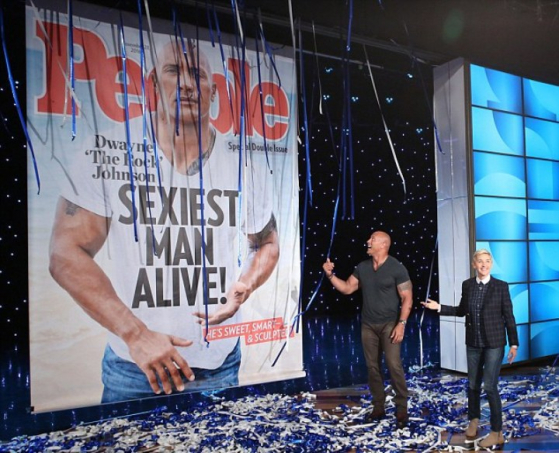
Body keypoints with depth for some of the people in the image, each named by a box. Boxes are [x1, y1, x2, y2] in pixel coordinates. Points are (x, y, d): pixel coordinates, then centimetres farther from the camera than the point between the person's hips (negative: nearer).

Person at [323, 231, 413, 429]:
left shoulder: (397, 268, -10)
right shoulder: (362, 267, 6)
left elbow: (406, 298, -10)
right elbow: (347, 288, 9)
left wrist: (401, 324, -17)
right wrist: (330, 275, -3)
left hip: (389, 324, -5)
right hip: (368, 325, 5)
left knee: (394, 365, -9)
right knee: (372, 366, 8)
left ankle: (402, 409, 4)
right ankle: (378, 407, 18)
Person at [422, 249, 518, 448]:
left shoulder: (501, 286, -8)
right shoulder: (467, 285, 1)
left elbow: (509, 316, -6)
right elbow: (462, 311, 11)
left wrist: (514, 344, -6)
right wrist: (439, 307, 2)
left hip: (494, 343, -4)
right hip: (473, 343, 4)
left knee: (490, 386, -5)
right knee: (473, 384, 15)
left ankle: (497, 433, 9)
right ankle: (473, 420, 38)